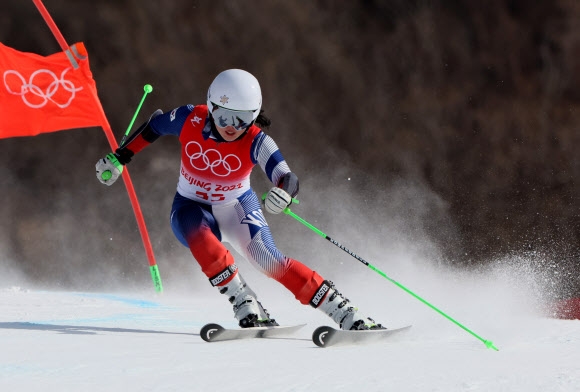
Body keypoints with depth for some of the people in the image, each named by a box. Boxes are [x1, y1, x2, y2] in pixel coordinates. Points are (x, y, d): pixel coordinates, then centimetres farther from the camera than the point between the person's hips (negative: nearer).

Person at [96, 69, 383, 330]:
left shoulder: (256, 142, -24)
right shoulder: (191, 120, -20)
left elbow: (287, 178, -37)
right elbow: (154, 125, 1)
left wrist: (283, 193, -61)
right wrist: (119, 157, 4)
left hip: (237, 206, -1)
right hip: (192, 209, 1)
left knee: (268, 260, -23)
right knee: (202, 240, -35)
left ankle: (348, 316, -19)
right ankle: (247, 309, -32)